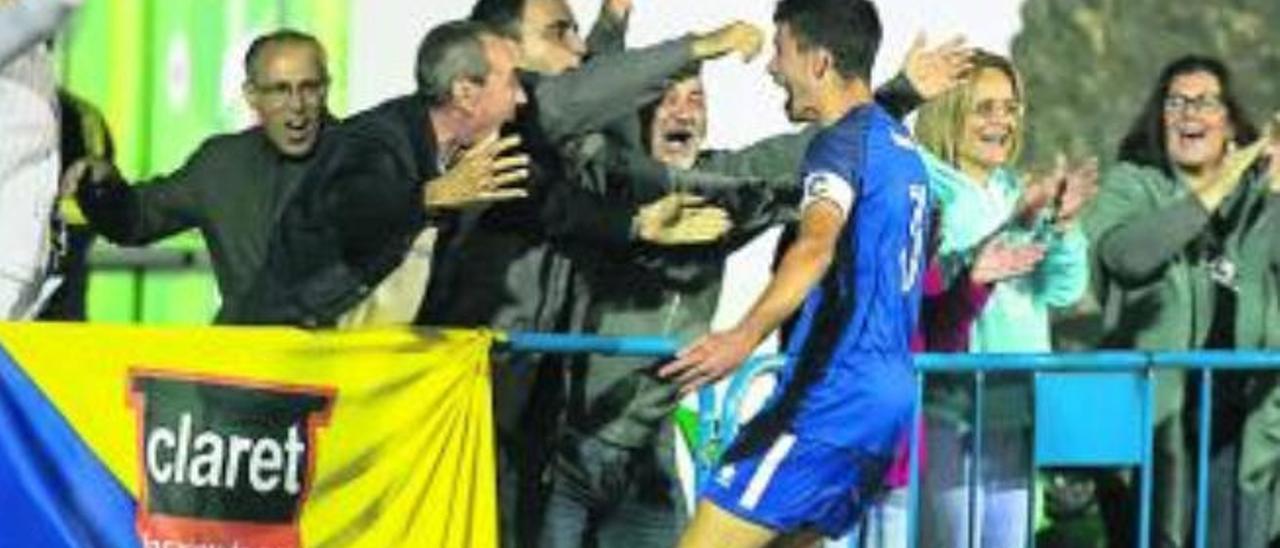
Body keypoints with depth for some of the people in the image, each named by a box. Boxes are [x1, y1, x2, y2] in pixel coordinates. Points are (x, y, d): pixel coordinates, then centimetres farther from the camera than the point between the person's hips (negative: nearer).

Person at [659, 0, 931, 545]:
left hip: (834, 395, -10)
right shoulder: (901, 146, 18)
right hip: (891, 393, 10)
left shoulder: (843, 142, -12)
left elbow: (817, 243, -32)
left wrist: (746, 336, -47)